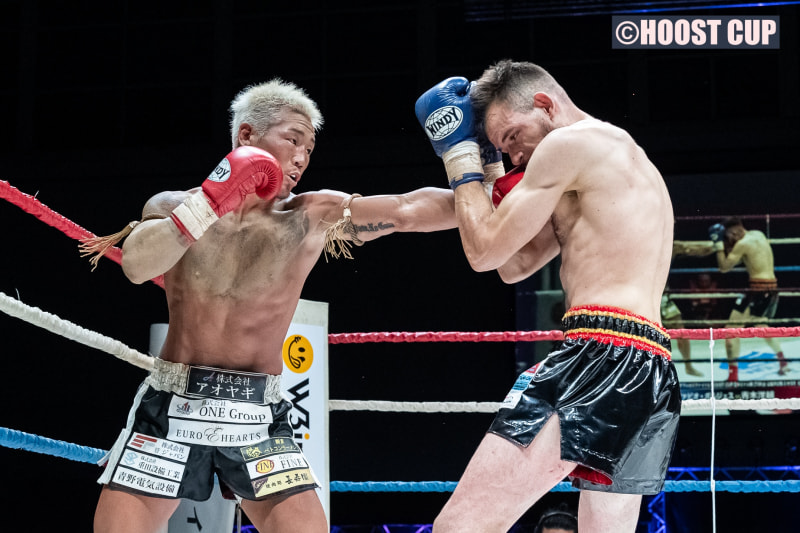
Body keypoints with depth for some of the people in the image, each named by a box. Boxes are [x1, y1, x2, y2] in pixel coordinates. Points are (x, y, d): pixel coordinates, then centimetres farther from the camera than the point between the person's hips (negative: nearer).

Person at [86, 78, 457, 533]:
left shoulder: (313, 218, 3)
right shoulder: (174, 207, 2)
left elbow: (407, 210, -6)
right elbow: (136, 265, -17)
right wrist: (211, 203, -23)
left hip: (258, 417, 1)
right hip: (172, 409, 0)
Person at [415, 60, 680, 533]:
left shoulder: (570, 141, -2)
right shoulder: (625, 159, 28)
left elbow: (486, 250, -1)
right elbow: (515, 265, 29)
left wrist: (460, 153, 10)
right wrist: (485, 161, 24)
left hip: (602, 355, -11)